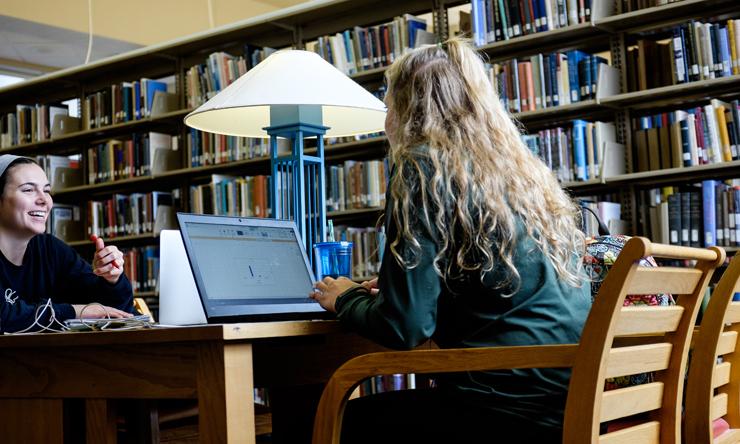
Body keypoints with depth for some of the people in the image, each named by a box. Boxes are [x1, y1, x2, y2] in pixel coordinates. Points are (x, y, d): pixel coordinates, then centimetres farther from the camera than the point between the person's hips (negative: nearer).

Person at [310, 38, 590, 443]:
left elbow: (404, 327, -12)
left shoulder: (424, 167, -8)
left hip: (517, 408, -8)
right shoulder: (523, 167, 15)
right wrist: (388, 288, 28)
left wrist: (345, 299, 8)